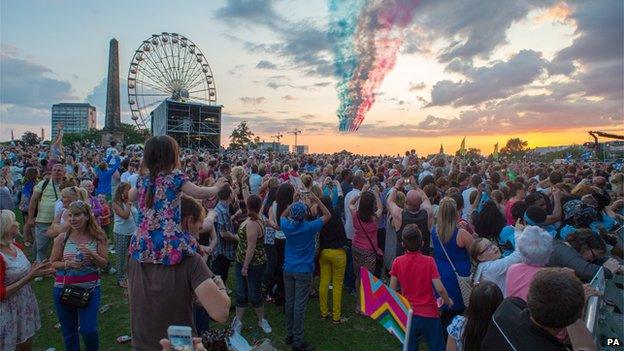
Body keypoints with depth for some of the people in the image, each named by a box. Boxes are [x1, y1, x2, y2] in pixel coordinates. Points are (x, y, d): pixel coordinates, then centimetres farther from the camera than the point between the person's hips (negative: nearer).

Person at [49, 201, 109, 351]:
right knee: (69, 331, 14)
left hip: (90, 288, -1)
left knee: (88, 330, -2)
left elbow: (104, 263, -3)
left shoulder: (97, 237, -6)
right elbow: (53, 263, 3)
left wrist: (92, 255, -21)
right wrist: (67, 264, -17)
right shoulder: (62, 238, -4)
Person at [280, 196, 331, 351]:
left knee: (289, 302, 15)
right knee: (300, 305, 1)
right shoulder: (309, 227, -16)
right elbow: (327, 215, -2)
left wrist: (293, 204, 12)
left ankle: (289, 335, 27)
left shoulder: (287, 226, -6)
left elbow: (282, 216, 19)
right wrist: (316, 200, 1)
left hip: (288, 269, 5)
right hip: (304, 271, -4)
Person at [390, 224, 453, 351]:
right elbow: (440, 288, -15)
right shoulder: (428, 261, -14)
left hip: (408, 314, 2)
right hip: (429, 313, -1)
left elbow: (392, 289, -4)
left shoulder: (397, 262, -9)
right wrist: (448, 301, 6)